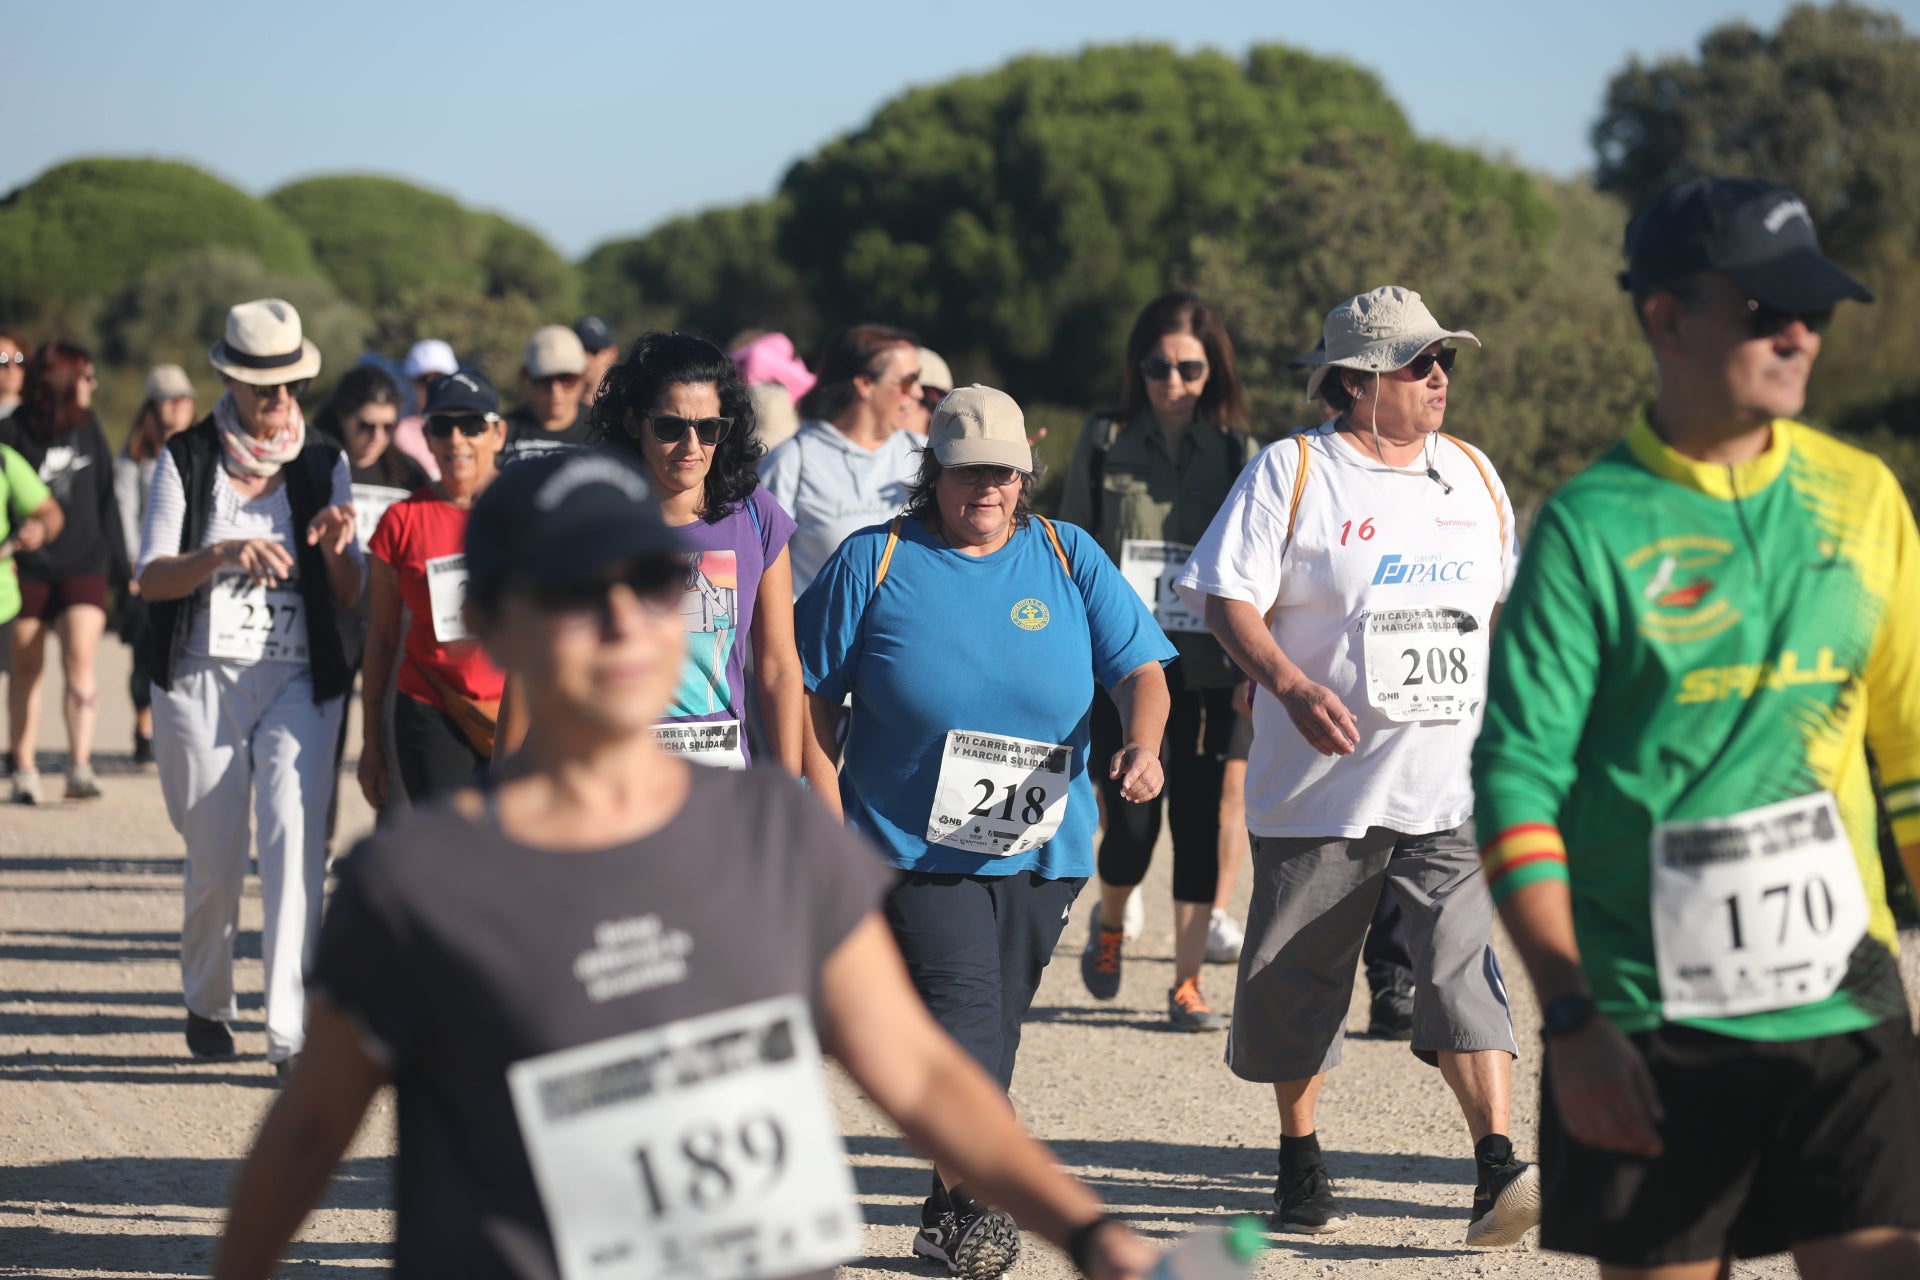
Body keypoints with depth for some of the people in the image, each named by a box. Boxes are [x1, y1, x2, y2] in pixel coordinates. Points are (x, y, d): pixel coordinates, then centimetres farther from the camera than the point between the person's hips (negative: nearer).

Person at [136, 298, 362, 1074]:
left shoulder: (323, 465, 7)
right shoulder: (187, 460, 2)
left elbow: (348, 599, 8)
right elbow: (152, 579, -7)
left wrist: (336, 551, -14)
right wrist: (224, 554, -25)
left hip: (299, 683, 0)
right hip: (202, 681, 0)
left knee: (295, 843, -16)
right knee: (215, 864, 7)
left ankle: (291, 1033, -18)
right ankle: (206, 1005, 31)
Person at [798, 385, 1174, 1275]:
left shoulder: (1069, 558, 5)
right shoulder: (875, 562, -2)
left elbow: (1139, 666, 1)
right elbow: (812, 694, 0)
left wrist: (1142, 744, -20)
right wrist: (829, 813, -7)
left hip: (1042, 850, 4)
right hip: (916, 847, -4)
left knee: (993, 1031, 11)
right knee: (963, 1016, -17)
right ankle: (974, 1202, -13)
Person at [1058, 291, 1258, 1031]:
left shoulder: (1238, 455, 6)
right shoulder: (1104, 444, 4)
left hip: (1205, 670, 1)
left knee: (1199, 819, 0)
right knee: (1132, 824, -5)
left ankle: (1188, 983, 10)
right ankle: (1110, 922, 28)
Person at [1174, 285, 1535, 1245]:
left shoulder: (1472, 475, 13)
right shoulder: (1291, 473, -3)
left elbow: (1503, 600, 24)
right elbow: (1230, 598, -9)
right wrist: (1291, 685, -25)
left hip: (1451, 785, 2)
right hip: (1323, 787, -2)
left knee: (1465, 966, -13)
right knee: (1297, 982, 8)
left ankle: (1497, 1170, -18)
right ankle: (1299, 1160, 27)